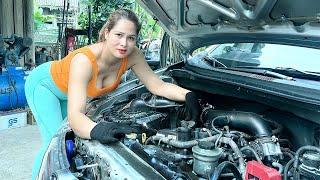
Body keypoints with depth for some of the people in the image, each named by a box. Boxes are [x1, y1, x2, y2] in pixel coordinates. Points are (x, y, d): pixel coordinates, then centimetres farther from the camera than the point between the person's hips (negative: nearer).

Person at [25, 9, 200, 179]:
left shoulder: (132, 56, -26)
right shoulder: (84, 60, -43)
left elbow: (159, 86, -20)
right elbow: (75, 115, -50)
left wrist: (188, 95, -36)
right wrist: (97, 130, -70)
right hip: (44, 84, -5)